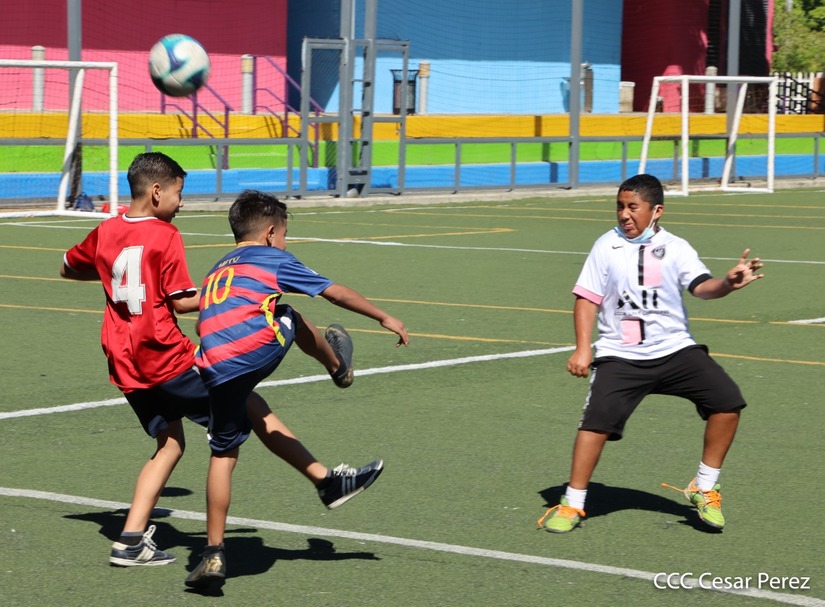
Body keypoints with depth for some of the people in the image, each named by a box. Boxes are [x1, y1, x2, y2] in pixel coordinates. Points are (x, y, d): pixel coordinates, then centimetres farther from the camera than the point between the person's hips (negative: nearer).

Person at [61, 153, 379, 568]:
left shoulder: (105, 232, 9)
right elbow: (180, 301, -13)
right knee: (253, 409, 1)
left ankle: (131, 541, 7)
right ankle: (327, 480, 4)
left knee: (170, 444, 17)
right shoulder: (164, 235, -11)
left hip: (123, 363, 7)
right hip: (167, 358, -7)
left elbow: (68, 269, 25)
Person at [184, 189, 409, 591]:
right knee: (290, 316, 25)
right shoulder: (275, 260, 15)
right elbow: (335, 293, 18)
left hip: (216, 372, 5)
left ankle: (214, 554, 7)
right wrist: (385, 319, 26)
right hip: (261, 347, -5)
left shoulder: (217, 272, 32)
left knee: (223, 455, 12)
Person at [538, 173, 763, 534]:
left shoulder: (676, 248, 3)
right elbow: (587, 298, 4)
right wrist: (582, 348, -7)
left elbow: (701, 287, -11)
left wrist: (728, 284, -33)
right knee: (598, 418, -19)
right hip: (619, 355, -1)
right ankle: (572, 505, -5)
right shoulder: (606, 246, 4)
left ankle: (704, 489, 2)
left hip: (674, 349, 1)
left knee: (728, 400, -14)